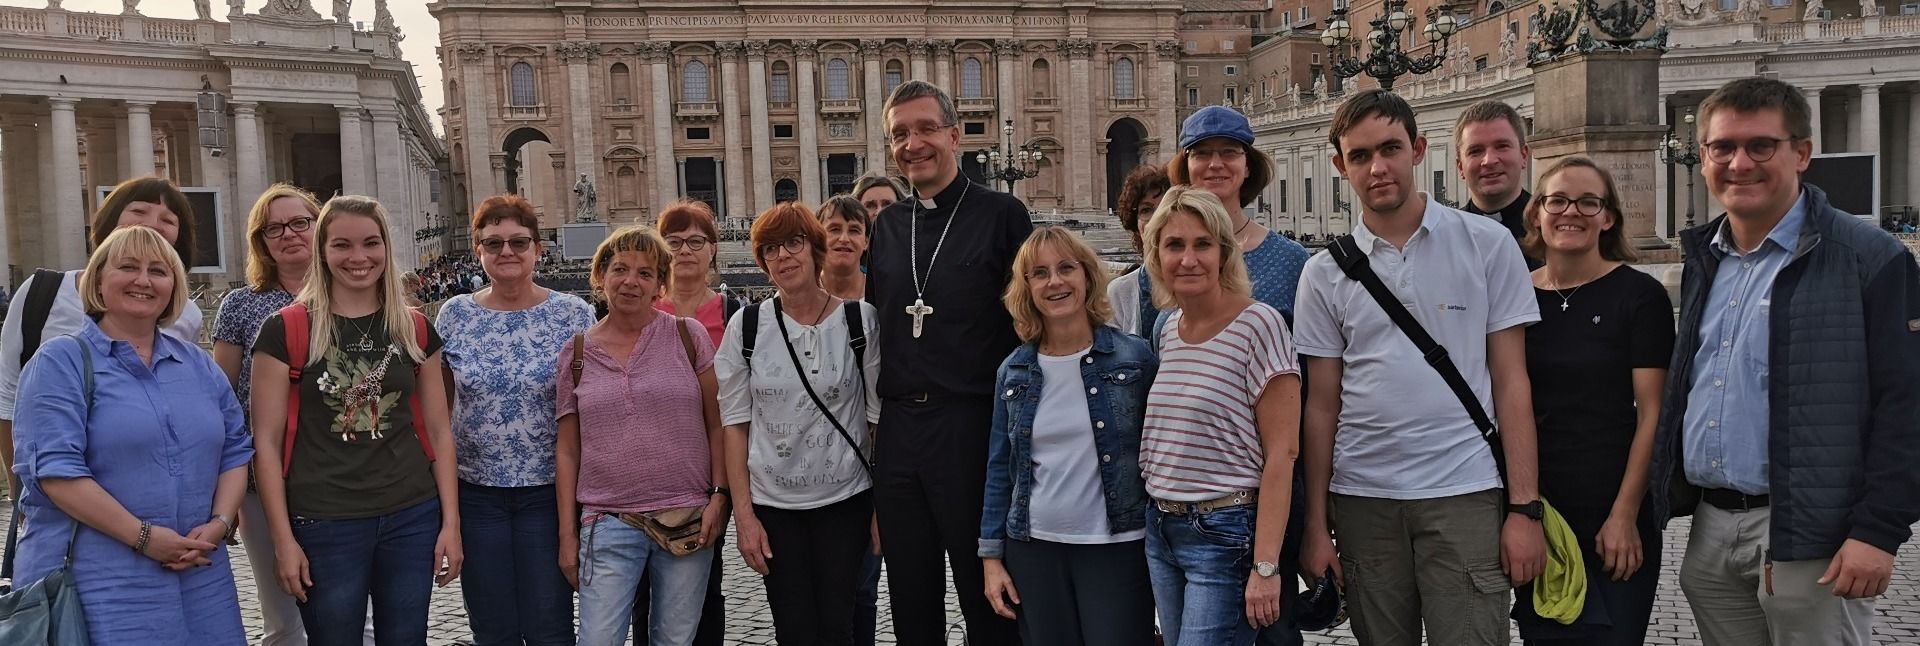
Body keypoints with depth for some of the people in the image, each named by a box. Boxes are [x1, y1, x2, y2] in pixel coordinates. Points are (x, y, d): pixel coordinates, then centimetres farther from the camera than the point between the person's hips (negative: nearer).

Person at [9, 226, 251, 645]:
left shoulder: (199, 365, 15)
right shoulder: (62, 362, -2)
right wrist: (144, 536, -17)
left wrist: (219, 524, -4)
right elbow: (55, 468, -13)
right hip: (97, 584, -5)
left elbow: (235, 449, 13)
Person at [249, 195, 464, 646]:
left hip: (412, 519, 3)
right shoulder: (286, 330, -3)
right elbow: (266, 441, -3)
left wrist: (451, 522, 3)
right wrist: (283, 539, -7)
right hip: (324, 525, -2)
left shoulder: (415, 330, 7)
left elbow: (438, 431, 9)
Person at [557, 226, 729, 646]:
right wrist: (567, 534, 6)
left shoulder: (688, 336, 2)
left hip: (688, 520, 0)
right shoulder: (578, 352, 5)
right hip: (609, 524, 1)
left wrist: (720, 495, -6)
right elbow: (567, 451, 8)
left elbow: (716, 425, 4)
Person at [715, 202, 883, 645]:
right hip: (773, 506, 1)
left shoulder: (860, 321, -4)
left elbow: (880, 417, -1)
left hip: (846, 499, 0)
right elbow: (734, 424, 1)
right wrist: (744, 513, -3)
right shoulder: (746, 326, -2)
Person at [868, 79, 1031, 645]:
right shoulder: (887, 226, 12)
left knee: (987, 598, 7)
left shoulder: (1002, 215, -4)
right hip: (898, 428, 5)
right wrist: (881, 417, 13)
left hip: (973, 426, -5)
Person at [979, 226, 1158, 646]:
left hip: (1116, 548, -3)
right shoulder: (1013, 372, 4)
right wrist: (991, 555, 5)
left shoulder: (1134, 357, -4)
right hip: (1034, 549, 3)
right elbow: (1000, 469, 8)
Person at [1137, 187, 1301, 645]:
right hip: (1161, 530, 7)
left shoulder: (1257, 325, -13)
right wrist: (1160, 518, 9)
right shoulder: (1168, 329, 9)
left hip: (1225, 533, -7)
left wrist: (1265, 565, -19)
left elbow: (1282, 453, -15)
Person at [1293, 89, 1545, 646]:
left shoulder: (1487, 245, 1)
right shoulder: (1325, 272, 4)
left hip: (1464, 494, -2)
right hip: (1362, 499, 2)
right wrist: (1316, 525, 3)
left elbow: (1511, 381, 1)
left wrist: (1525, 507, -5)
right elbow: (1323, 405, 6)